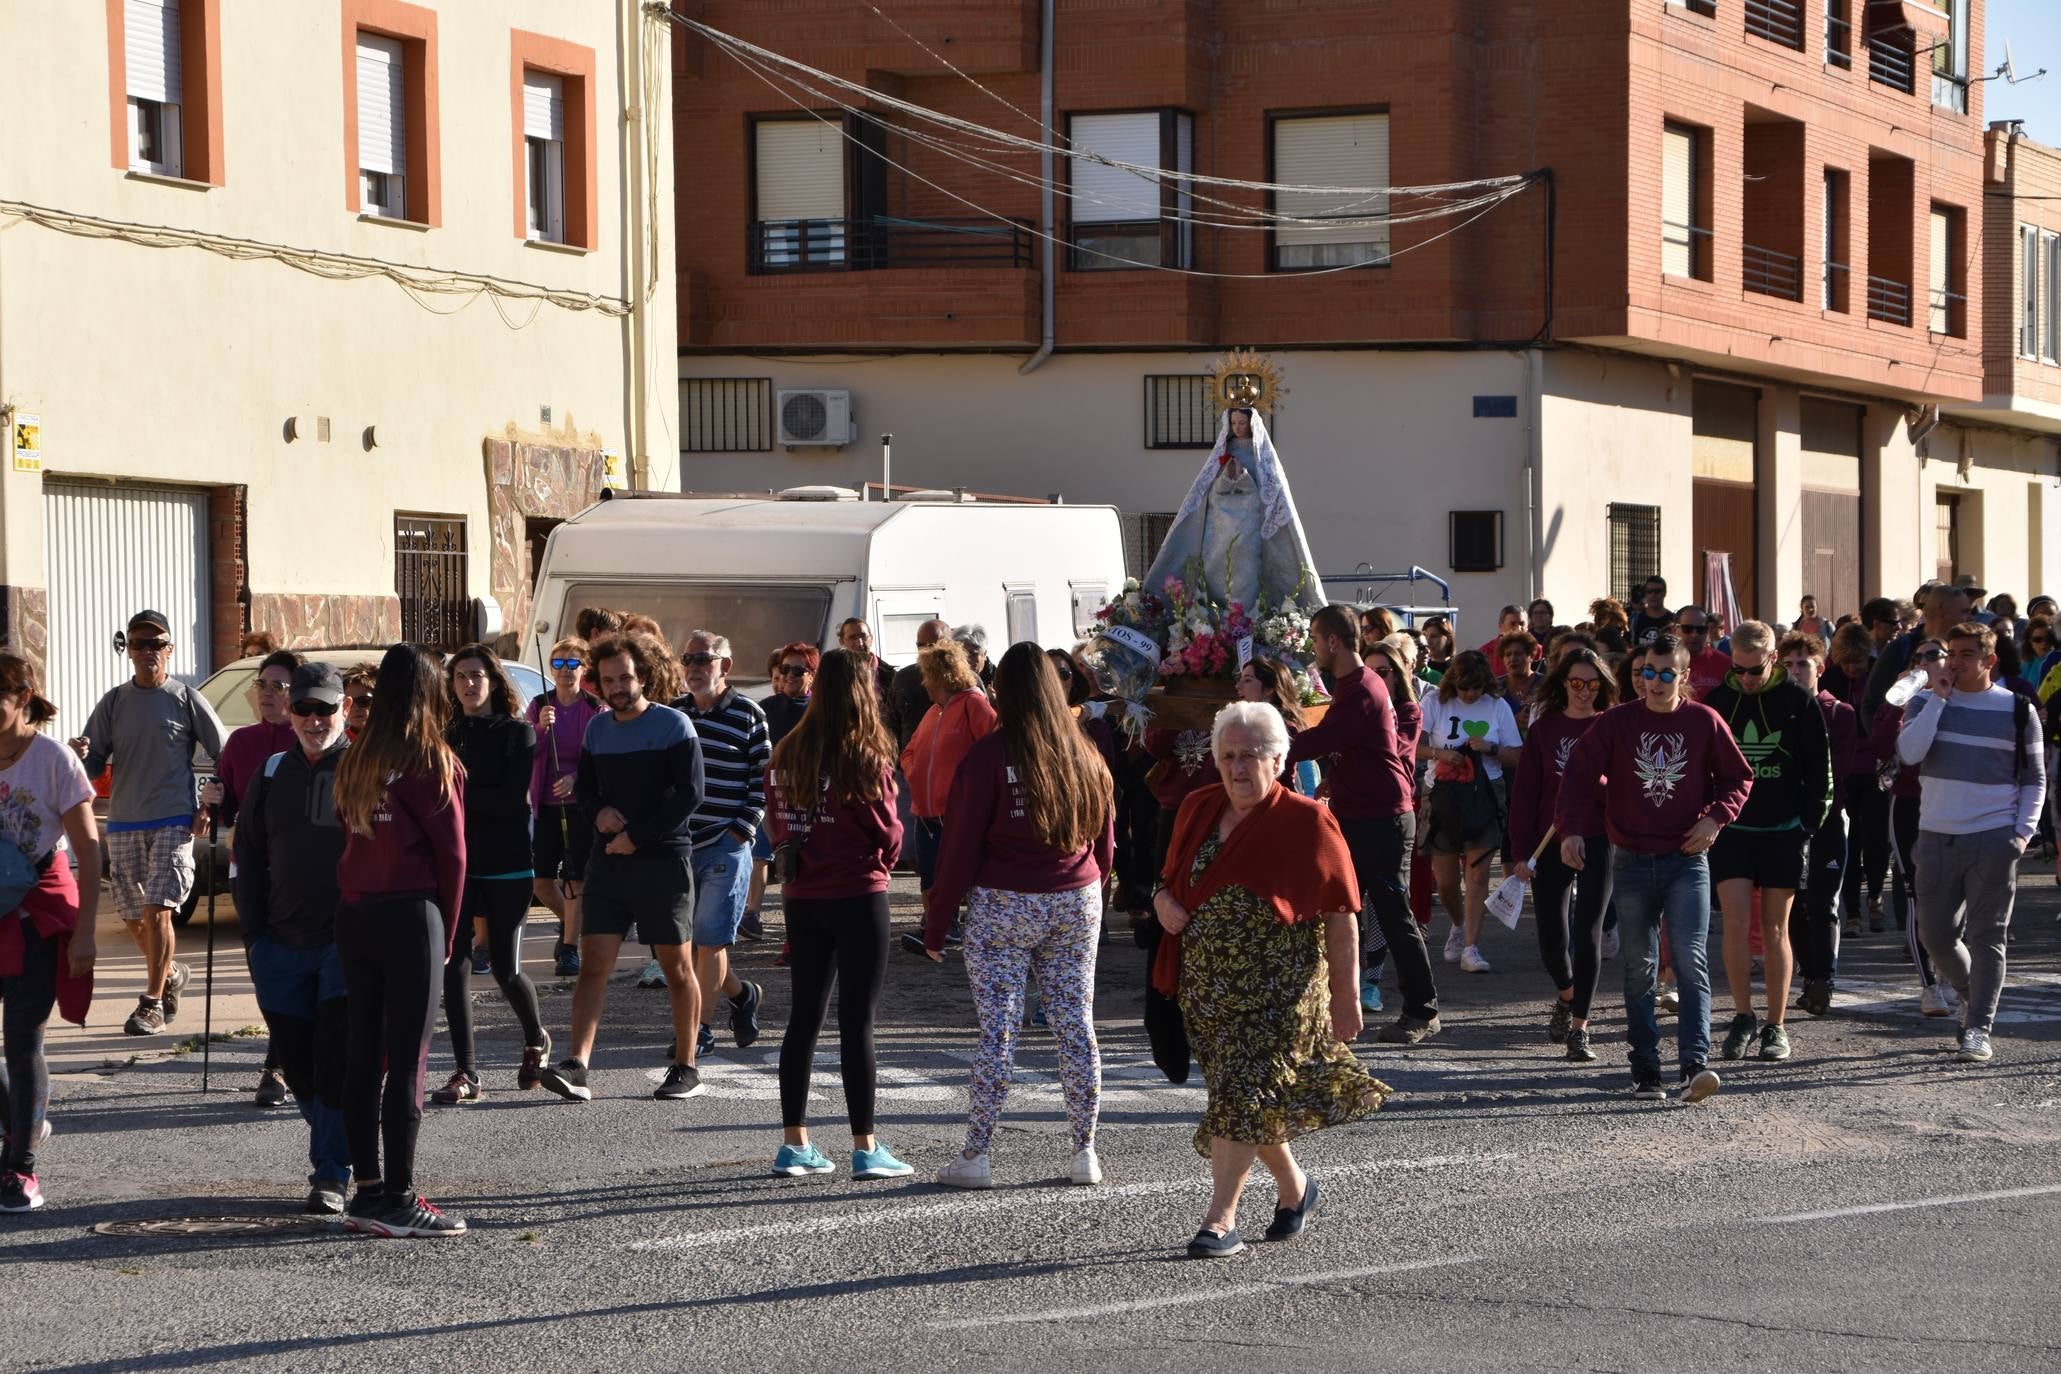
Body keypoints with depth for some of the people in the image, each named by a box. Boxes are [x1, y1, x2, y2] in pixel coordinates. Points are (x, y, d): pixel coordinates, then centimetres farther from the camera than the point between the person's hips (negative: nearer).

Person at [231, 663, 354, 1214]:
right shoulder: (271, 774, 11)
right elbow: (248, 857, 14)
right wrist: (253, 935, 6)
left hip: (349, 942, -5)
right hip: (281, 943, 5)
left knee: (337, 1062, -8)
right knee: (299, 1064, 8)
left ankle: (332, 1175, -2)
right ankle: (335, 1157, 23)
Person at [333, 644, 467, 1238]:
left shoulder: (356, 759, 8)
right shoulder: (433, 762, -8)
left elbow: (345, 835, 9)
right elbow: (451, 853, -5)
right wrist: (447, 933, 6)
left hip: (353, 915, 6)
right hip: (411, 914, -6)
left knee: (363, 1052, 10)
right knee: (408, 1057, -3)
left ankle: (367, 1190, 14)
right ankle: (399, 1199, -3)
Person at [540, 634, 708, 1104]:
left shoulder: (674, 725, -4)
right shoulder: (598, 728, 13)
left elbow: (690, 794, -10)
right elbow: (583, 787, 19)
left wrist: (636, 835, -14)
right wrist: (599, 813, -4)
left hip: (663, 859, -4)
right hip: (608, 861, 4)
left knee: (676, 967, 3)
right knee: (593, 963, -6)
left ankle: (686, 1070, 13)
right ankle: (576, 1067, -13)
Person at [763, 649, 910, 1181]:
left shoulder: (787, 752, 2)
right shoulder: (866, 757, -13)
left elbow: (775, 820, 6)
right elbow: (888, 831, -9)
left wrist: (800, 860, 12)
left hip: (802, 897, 5)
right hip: (858, 895, -5)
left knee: (805, 1017, 12)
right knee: (858, 1021, -1)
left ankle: (794, 1144, 15)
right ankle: (866, 1148, 1)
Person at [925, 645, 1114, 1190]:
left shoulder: (989, 755, -9)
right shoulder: (1085, 755, 5)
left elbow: (961, 847, -8)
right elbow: (1105, 843, 13)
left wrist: (936, 924, -2)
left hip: (1003, 905, -4)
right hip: (1077, 903, 4)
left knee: (998, 1027, -2)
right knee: (1076, 1023, 7)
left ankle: (976, 1154, 0)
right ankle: (1085, 1151, 10)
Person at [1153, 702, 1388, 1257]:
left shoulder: (1307, 824, -9)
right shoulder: (1198, 810, 8)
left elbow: (1340, 917, -7)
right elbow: (1173, 879, 21)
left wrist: (1345, 997, -8)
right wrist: (1163, 902, -3)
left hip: (1280, 991, -6)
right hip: (1208, 990, 6)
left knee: (1244, 1095, -12)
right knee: (1249, 1101, 13)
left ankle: (1220, 1220, -7)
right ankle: (1293, 1187, 36)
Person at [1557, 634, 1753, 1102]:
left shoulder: (1705, 722, 1)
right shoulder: (1617, 722, 1)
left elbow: (1738, 778, 9)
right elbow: (1580, 774, -1)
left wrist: (1714, 818, -8)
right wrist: (1570, 828, -16)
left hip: (1687, 860, -1)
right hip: (1632, 863, 2)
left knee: (1690, 959, -14)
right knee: (1639, 970, 6)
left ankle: (1695, 1064, -21)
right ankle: (1645, 1070, 12)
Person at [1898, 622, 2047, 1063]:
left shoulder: (2017, 710, 3)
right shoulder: (1926, 703, 6)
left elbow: (2035, 779, 7)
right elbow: (1909, 752, -13)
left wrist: (2023, 832, -6)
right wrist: (1938, 696, -11)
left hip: (1994, 840, -2)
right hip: (1937, 838, 2)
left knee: (1987, 936, -5)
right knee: (1936, 935, 5)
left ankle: (1979, 1030, -3)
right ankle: (1973, 995, 31)